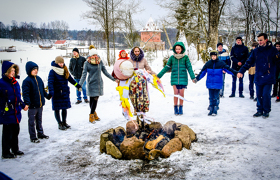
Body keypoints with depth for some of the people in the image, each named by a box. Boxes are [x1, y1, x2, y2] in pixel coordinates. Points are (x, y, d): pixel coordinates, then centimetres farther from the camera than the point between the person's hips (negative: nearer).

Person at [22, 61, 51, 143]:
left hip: (40, 104, 7)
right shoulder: (27, 81, -15)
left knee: (39, 120, 20)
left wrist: (47, 96, 24)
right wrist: (27, 103, -28)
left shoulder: (39, 79, 8)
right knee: (32, 122, 4)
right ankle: (33, 137, 14)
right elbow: (25, 93, -20)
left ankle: (40, 133, 34)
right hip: (32, 105, -7)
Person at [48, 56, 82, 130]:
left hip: (65, 93, 5)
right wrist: (51, 93, -32)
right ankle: (60, 124, 15)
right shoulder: (52, 72, -13)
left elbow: (70, 79, 19)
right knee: (57, 109, 4)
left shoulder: (65, 70, 6)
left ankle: (64, 122, 27)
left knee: (64, 108, 12)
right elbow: (50, 82, -20)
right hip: (56, 94, -5)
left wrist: (78, 86, 22)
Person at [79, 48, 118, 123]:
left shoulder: (100, 62, 6)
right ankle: (92, 116, 11)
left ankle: (93, 114, 19)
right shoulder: (87, 63, -6)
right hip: (91, 83, -3)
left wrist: (113, 79, 15)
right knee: (93, 99, -2)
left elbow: (105, 72, 14)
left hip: (99, 83, 4)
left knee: (95, 99, 3)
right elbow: (84, 74, -9)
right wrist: (80, 85, -20)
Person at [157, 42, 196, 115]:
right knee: (176, 93, -2)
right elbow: (166, 67, 8)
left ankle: (181, 108, 17)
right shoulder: (172, 57, 4)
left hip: (183, 78, -1)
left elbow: (189, 67, -1)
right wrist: (159, 76, 6)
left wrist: (193, 77, -11)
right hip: (174, 78, 1)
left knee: (181, 93, 2)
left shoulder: (185, 57, 0)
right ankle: (175, 108, 12)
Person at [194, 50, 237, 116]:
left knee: (216, 97, -1)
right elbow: (202, 72, 9)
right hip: (210, 83, 2)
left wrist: (236, 73, -8)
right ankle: (211, 110, 14)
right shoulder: (208, 63, 4)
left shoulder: (221, 63, -1)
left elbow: (228, 69, 0)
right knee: (211, 97, 6)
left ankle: (215, 110, 8)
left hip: (218, 84, -2)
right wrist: (197, 78, 8)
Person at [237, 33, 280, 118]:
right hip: (258, 77, 4)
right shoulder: (256, 51, 9)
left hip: (268, 78, -4)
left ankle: (266, 111, 13)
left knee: (266, 94, -4)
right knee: (259, 95, 7)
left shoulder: (272, 50, -3)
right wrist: (241, 71, 4)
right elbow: (249, 62, 9)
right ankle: (260, 110, 21)